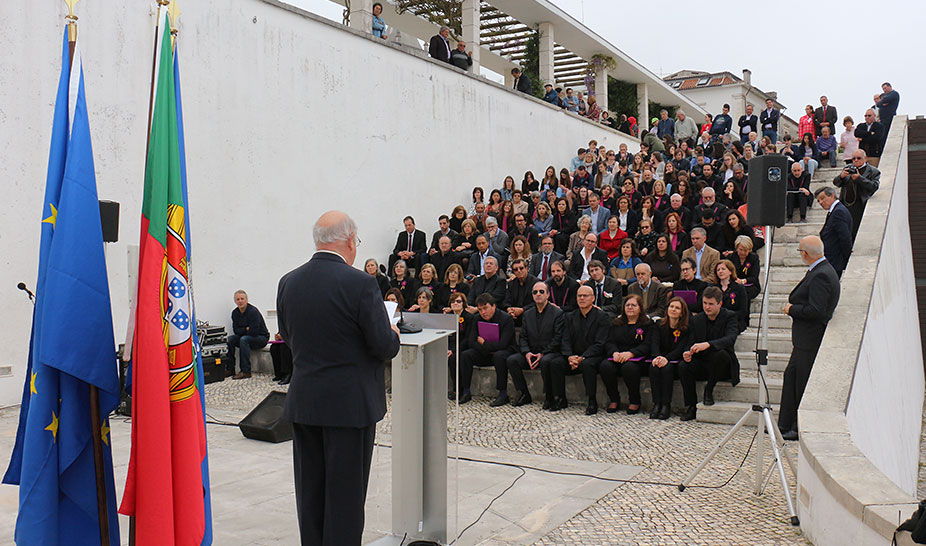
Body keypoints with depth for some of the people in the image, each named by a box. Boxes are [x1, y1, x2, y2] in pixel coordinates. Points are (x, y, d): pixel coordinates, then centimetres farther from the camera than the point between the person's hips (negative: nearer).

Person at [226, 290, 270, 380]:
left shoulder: (253, 311, -20)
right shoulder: (235, 313, 3)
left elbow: (254, 331, -25)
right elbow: (236, 331, 2)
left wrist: (242, 331, -9)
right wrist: (246, 329, -15)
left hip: (261, 338, -7)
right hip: (247, 336, 7)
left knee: (244, 339, -33)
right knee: (229, 339, -15)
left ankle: (245, 371, -32)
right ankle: (230, 369, -10)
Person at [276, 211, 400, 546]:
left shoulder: (288, 282, 1)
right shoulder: (359, 283, -17)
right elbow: (384, 346, -16)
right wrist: (393, 333, 6)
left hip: (302, 402, 6)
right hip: (350, 402, -5)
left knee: (310, 489, 17)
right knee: (346, 490, 6)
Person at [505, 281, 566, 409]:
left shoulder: (558, 313, -2)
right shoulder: (527, 314, 15)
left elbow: (558, 338, -9)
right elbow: (523, 337, 11)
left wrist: (542, 354, -17)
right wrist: (526, 352, -10)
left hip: (551, 353, -5)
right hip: (531, 354, 5)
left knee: (545, 361, -38)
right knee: (511, 359, -19)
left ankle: (549, 397, -18)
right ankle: (524, 395, -7)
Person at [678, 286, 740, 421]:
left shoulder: (730, 316, -7)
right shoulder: (696, 319, 5)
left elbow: (730, 339, -26)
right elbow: (692, 344, 1)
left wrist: (707, 344, -44)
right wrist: (688, 353, -25)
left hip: (724, 368, -3)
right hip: (702, 364, 3)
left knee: (721, 353, -36)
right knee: (683, 366, -25)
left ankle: (709, 390, -13)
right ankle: (691, 407, -13)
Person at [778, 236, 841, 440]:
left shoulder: (820, 276, -21)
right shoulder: (821, 270, 11)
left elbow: (816, 311, -26)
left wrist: (791, 309, -14)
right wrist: (793, 306, 7)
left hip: (811, 341, -11)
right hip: (805, 339, 11)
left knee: (804, 385, 0)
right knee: (791, 375, 16)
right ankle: (786, 425, 25)